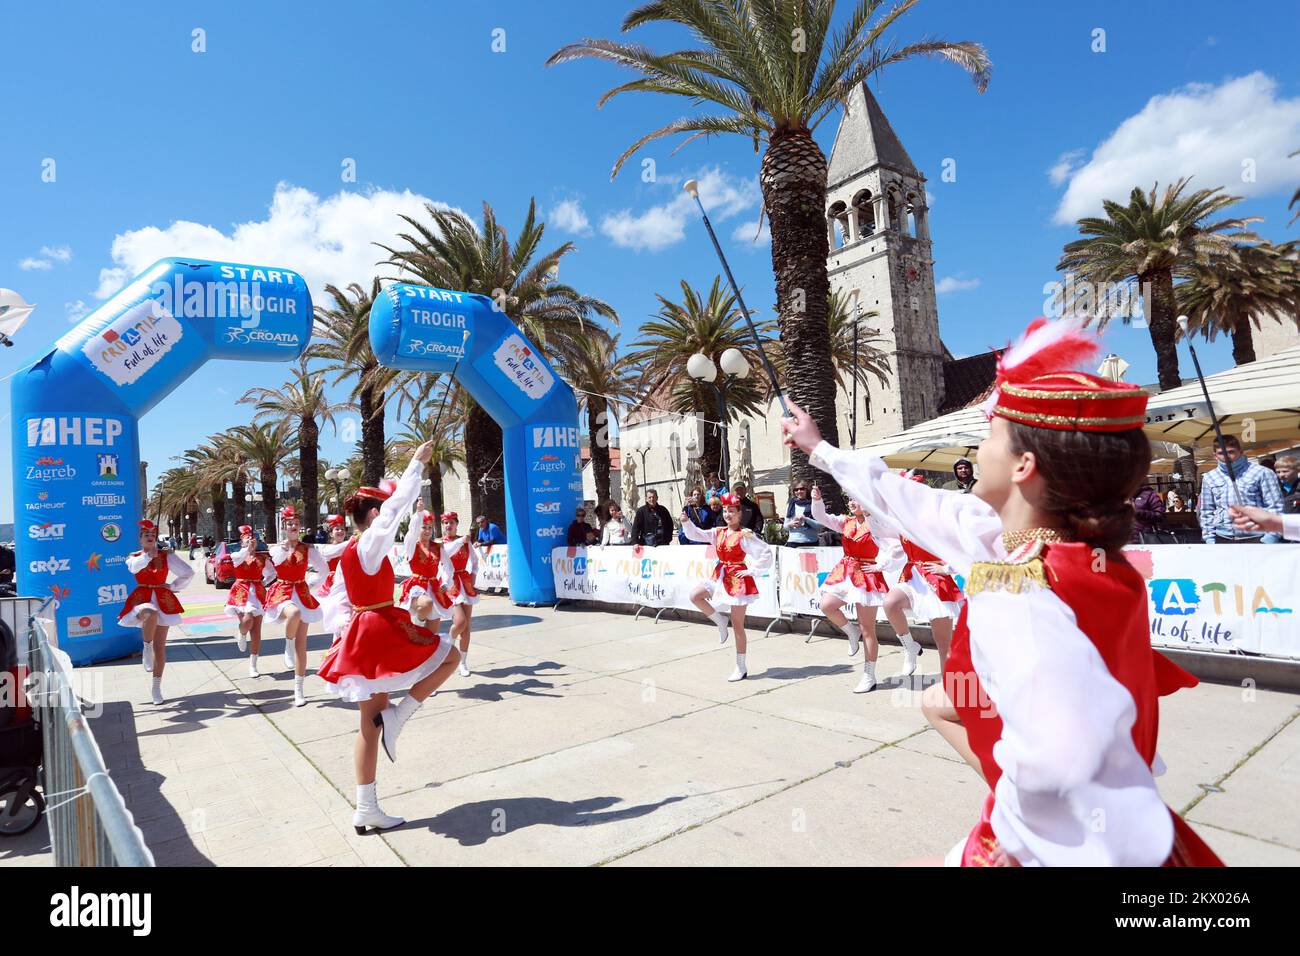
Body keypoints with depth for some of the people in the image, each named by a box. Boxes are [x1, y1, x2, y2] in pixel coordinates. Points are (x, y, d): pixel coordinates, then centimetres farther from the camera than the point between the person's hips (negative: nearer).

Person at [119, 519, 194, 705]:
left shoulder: (167, 555, 6)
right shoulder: (134, 556, 7)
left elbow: (189, 572, 7)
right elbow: (134, 566, -19)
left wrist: (174, 586, 2)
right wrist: (148, 555, -29)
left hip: (163, 600, 1)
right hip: (142, 598, -1)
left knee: (160, 647, 3)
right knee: (151, 613, -42)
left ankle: (156, 687, 16)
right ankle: (147, 648, -17)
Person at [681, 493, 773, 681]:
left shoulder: (745, 535, -13)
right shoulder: (718, 532, 6)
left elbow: (767, 553, -16)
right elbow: (697, 535, 1)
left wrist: (751, 571, -15)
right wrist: (686, 522, -17)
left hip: (738, 579, -6)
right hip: (721, 576, 6)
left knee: (737, 626, 0)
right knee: (694, 595, -13)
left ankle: (741, 668, 13)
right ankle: (720, 620, 9)